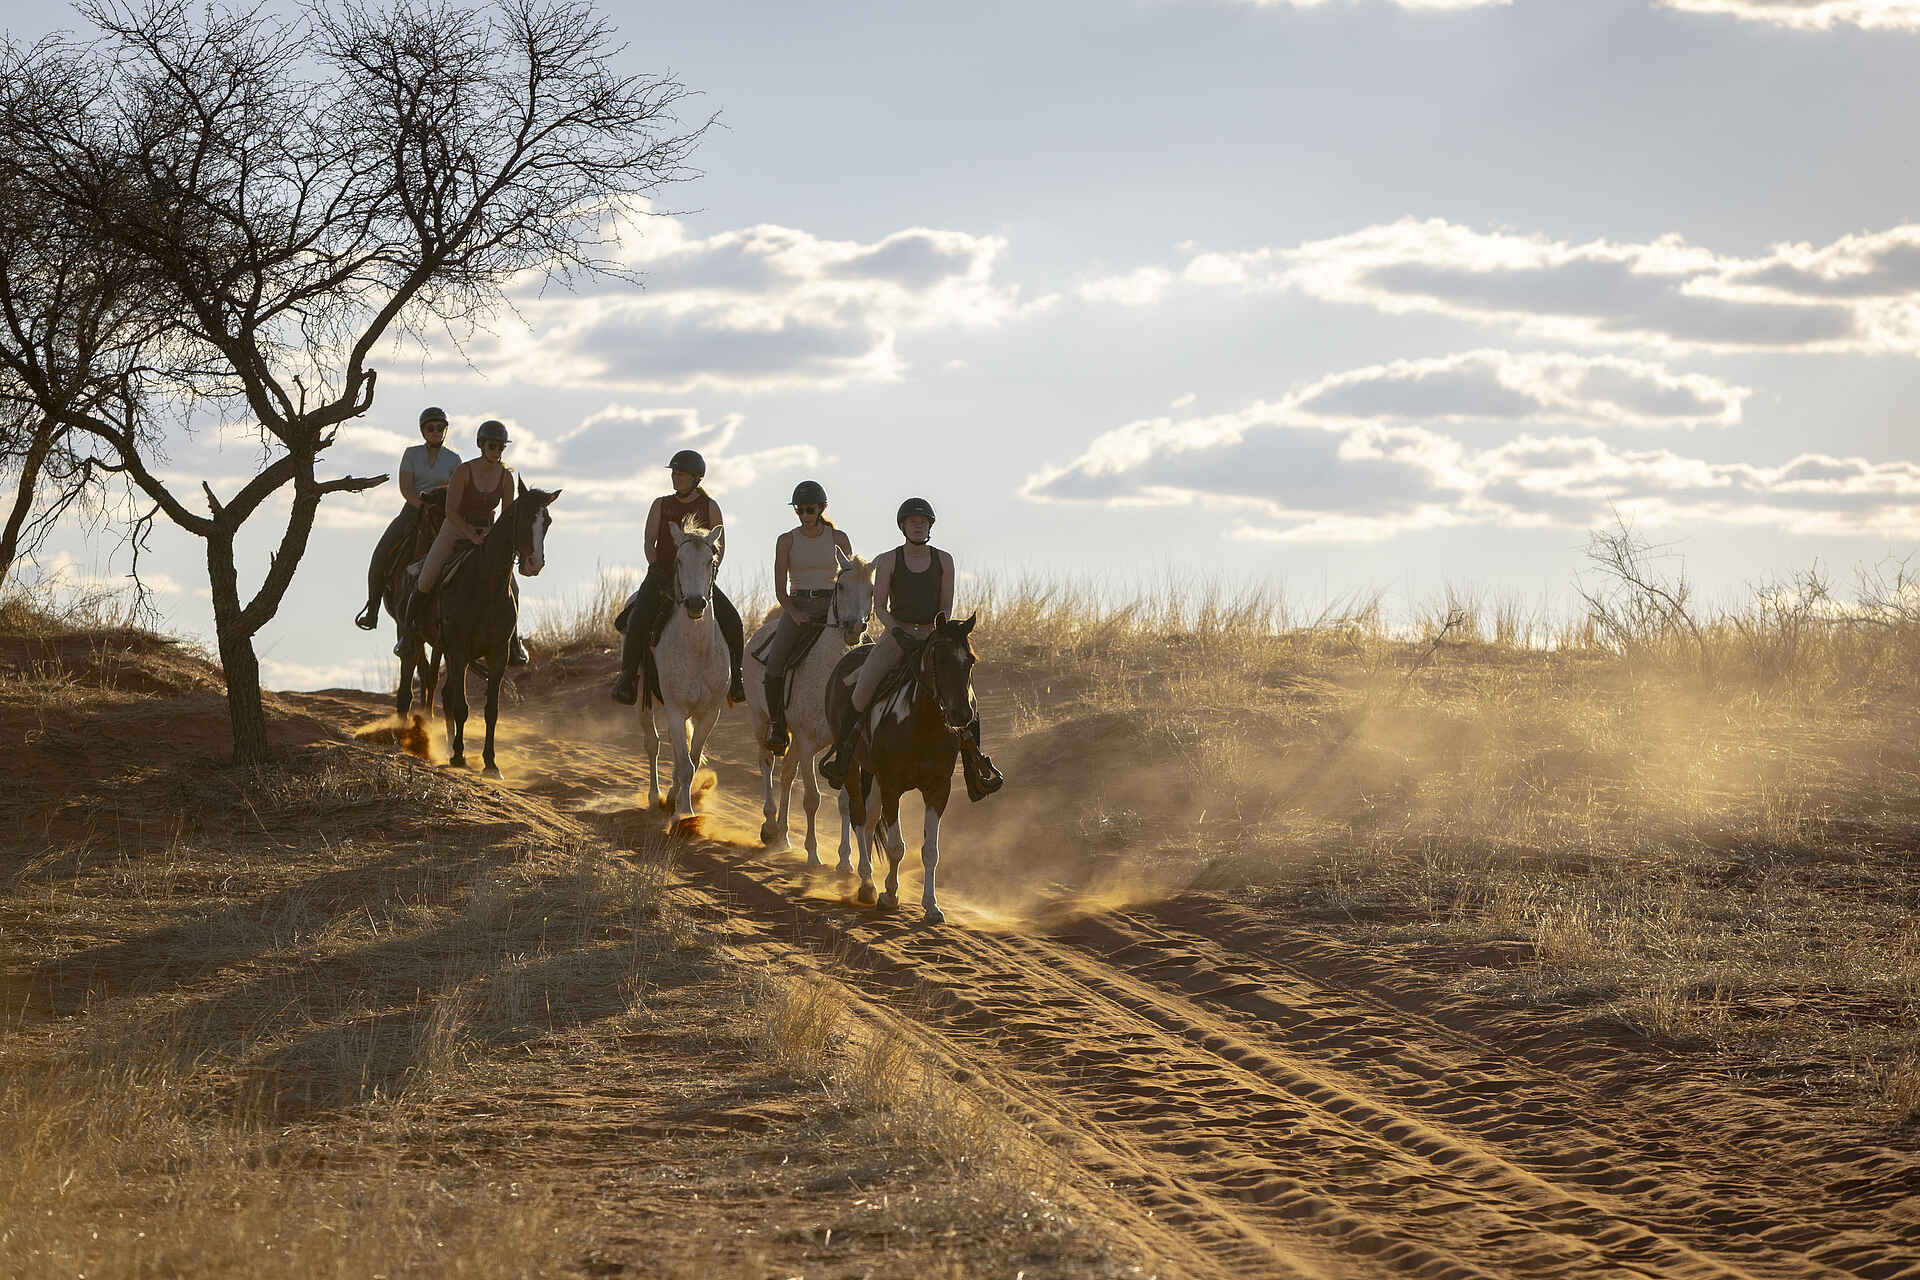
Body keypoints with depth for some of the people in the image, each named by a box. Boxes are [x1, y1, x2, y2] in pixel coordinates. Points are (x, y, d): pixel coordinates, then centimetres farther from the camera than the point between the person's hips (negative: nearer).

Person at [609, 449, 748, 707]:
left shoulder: (709, 507, 7)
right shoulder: (661, 505, 8)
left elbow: (720, 544, 8)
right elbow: (649, 542, 2)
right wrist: (655, 569, -15)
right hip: (662, 576, 0)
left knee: (731, 619, -20)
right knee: (638, 620, -27)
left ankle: (735, 675, -3)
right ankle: (627, 676, -16)